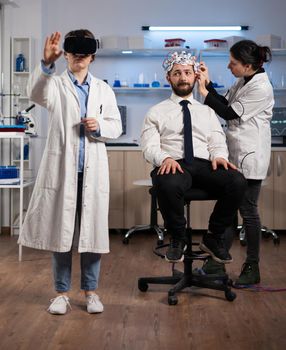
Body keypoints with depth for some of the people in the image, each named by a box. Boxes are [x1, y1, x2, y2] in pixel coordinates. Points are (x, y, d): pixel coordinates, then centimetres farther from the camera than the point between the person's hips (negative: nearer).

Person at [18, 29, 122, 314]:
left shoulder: (103, 89, 12)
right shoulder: (56, 84, 3)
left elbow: (116, 127, 11)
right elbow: (35, 94, -20)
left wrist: (100, 127, -11)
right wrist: (46, 63, -37)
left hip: (93, 170, 2)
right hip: (61, 168, -2)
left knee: (92, 231, 5)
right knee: (60, 230, 3)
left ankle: (90, 291, 18)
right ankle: (61, 292, 16)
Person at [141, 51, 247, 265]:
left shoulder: (207, 112, 25)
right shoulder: (157, 112, 16)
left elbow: (217, 142, 15)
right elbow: (149, 147, 4)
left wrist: (219, 155, -10)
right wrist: (165, 158, -19)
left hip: (204, 166, 3)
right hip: (173, 166, -2)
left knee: (237, 181, -29)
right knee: (168, 185, -40)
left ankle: (214, 238, -6)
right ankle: (178, 238, -11)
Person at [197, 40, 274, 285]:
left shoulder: (261, 89, -18)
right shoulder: (243, 81, 10)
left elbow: (229, 113, -16)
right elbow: (224, 104, 14)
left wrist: (204, 91, -11)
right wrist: (208, 83, 4)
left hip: (249, 156, -9)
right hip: (235, 153, 9)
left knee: (248, 209, -1)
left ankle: (252, 268, 11)